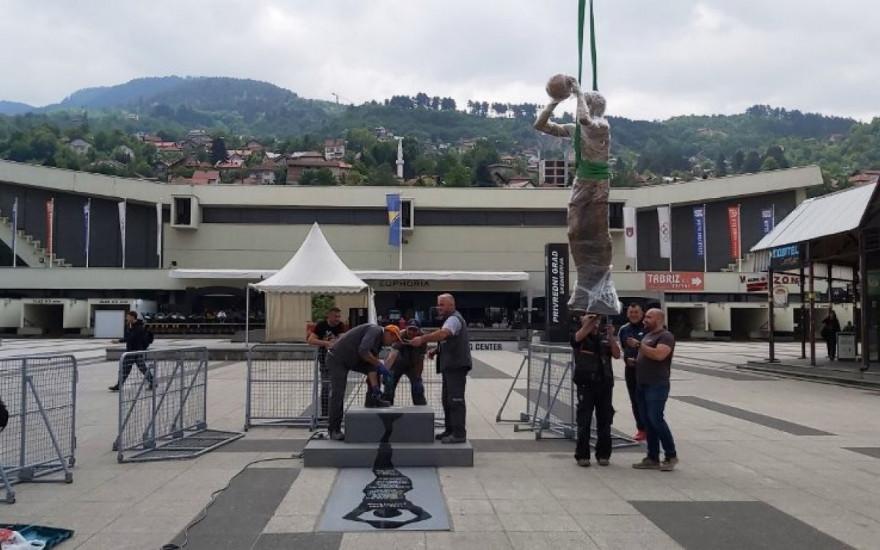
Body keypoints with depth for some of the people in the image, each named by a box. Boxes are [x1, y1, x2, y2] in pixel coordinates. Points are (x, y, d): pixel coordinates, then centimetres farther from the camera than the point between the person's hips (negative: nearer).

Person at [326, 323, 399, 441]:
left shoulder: (378, 342, 11)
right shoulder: (375, 330, -16)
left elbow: (371, 367, 5)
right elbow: (363, 351, -31)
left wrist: (375, 388, -4)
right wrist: (379, 364, -21)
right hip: (337, 358, -10)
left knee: (374, 368, 9)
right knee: (338, 394, -10)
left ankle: (372, 400, 10)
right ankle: (334, 429, -3)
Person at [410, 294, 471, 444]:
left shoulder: (454, 319, -12)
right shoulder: (450, 319, 22)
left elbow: (442, 334, -31)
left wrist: (423, 339, -35)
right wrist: (435, 350, 9)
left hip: (456, 366, -11)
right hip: (450, 366, 11)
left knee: (455, 400, -10)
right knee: (447, 399, 15)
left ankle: (459, 434, -8)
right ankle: (450, 430, 24)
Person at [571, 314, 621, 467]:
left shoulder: (605, 337, 12)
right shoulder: (578, 338, 3)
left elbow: (617, 355, 1)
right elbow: (580, 335, -21)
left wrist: (611, 336, -10)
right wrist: (591, 320, -26)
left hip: (605, 384, 3)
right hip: (586, 385, -3)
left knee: (605, 421, 7)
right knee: (584, 422, -1)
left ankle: (603, 454, 17)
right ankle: (582, 455, 6)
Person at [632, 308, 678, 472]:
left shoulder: (666, 336, -8)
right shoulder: (648, 335, 20)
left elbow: (659, 355, -25)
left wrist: (640, 345, -16)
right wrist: (634, 361, 7)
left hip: (657, 385, -9)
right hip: (643, 385, 9)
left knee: (656, 419, -11)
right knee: (648, 421, 8)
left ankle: (671, 456, 2)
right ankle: (653, 458, 13)